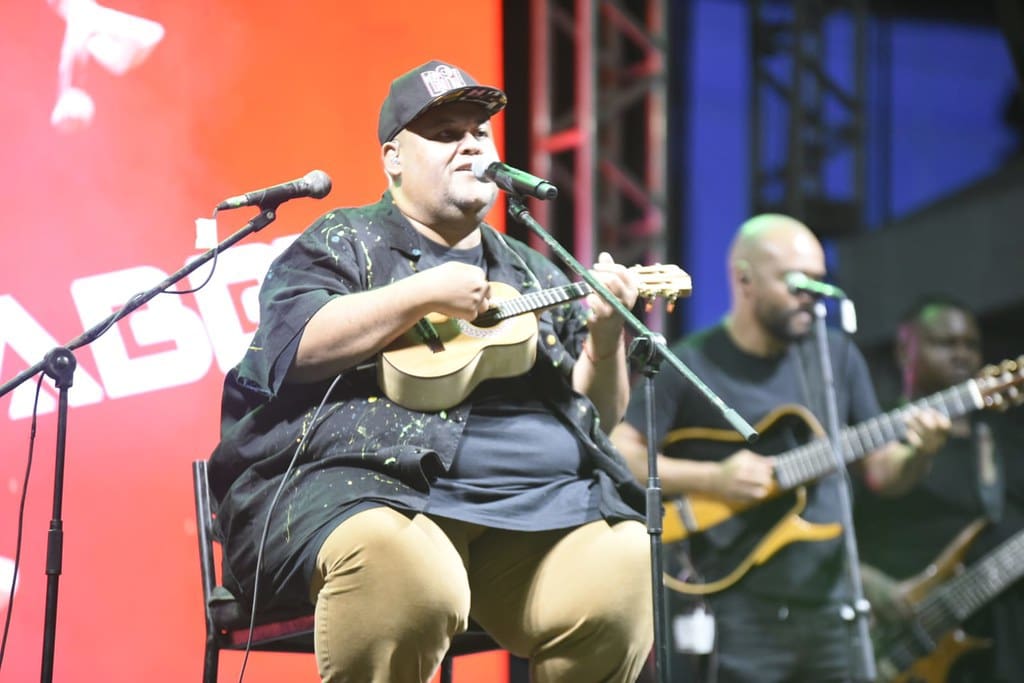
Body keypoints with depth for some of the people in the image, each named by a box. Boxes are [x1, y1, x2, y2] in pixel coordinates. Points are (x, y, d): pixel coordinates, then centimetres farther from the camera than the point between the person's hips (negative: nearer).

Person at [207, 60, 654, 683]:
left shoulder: (537, 277, 26)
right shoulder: (342, 245, 13)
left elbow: (599, 415, 20)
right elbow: (294, 346, -7)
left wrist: (605, 338, 0)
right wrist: (426, 293, -9)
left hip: (537, 505, 5)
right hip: (369, 482, -4)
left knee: (625, 574, -27)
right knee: (405, 572, -40)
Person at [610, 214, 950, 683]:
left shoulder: (837, 357, 10)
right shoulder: (690, 365, -3)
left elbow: (881, 471, 13)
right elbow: (620, 456, -7)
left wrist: (918, 453, -8)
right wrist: (712, 478, -17)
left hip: (829, 606, 4)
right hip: (737, 614, -4)